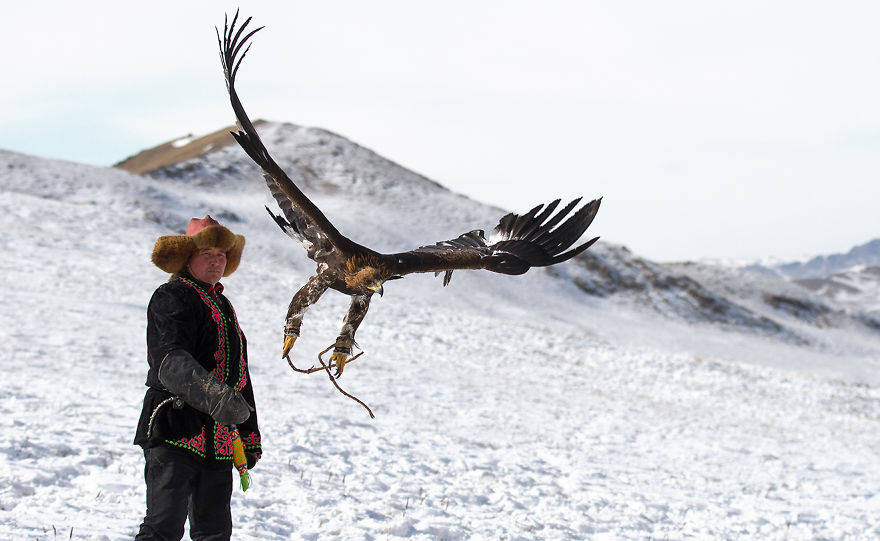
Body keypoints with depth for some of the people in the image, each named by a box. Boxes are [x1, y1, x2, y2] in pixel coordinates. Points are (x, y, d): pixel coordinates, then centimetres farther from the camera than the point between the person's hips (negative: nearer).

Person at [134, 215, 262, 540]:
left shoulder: (223, 306, 22)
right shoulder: (172, 298, -7)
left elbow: (239, 375, 29)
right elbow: (170, 361, -24)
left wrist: (249, 437, 28)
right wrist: (215, 396, -40)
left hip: (218, 443, 8)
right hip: (175, 435, -8)